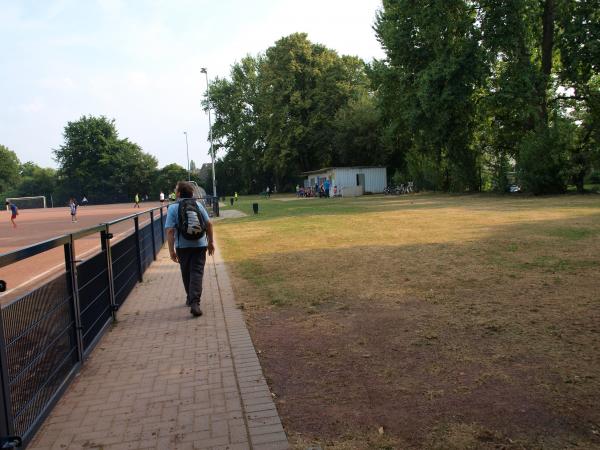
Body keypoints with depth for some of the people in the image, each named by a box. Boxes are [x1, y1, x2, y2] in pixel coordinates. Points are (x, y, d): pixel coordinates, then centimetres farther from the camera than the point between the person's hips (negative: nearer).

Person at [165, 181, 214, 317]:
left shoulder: (173, 208, -7)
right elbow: (209, 224, 2)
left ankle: (190, 298, 32)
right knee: (197, 273, -2)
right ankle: (194, 303, -15)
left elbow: (170, 230, -13)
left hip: (182, 246, -1)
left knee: (186, 273, 17)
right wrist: (210, 242, 11)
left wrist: (171, 250, -9)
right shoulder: (198, 204, 2)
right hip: (200, 245, 1)